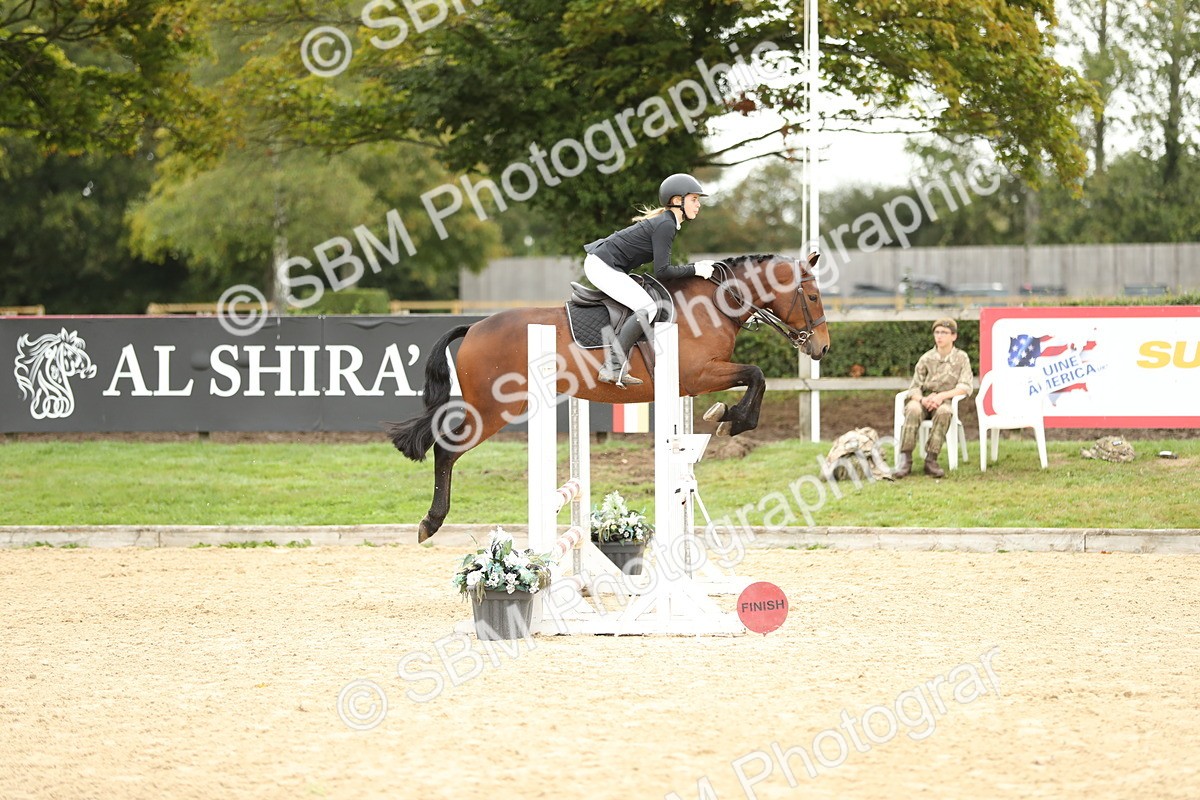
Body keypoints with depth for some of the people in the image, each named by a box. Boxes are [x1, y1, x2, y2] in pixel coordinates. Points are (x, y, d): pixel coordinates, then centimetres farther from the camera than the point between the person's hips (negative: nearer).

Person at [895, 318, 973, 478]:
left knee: (943, 411, -38)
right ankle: (905, 459, -37)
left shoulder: (961, 358, 5)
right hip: (924, 400, 1)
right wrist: (922, 399, -20)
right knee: (913, 410, -35)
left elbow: (965, 387, -6)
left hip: (945, 400, -1)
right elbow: (914, 388, 5)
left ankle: (931, 459, -36)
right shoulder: (926, 359, 7)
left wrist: (941, 396, -20)